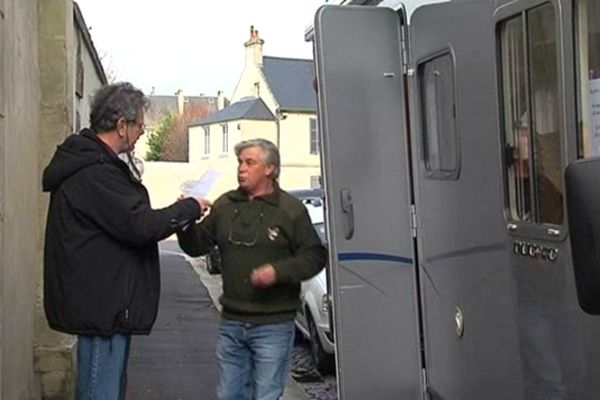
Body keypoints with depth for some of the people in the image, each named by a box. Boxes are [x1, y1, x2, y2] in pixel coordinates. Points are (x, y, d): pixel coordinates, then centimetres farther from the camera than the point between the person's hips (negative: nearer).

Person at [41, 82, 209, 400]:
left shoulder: (92, 163, 14)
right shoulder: (93, 173, -20)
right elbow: (139, 225, -23)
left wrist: (178, 216, 10)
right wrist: (189, 208, -9)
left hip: (105, 303, 11)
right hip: (102, 305, -11)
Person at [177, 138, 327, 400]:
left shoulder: (290, 209, -6)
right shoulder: (224, 205, 8)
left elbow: (314, 256, -8)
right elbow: (197, 246, 7)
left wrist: (278, 271, -22)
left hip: (273, 325, -5)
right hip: (231, 322, 5)